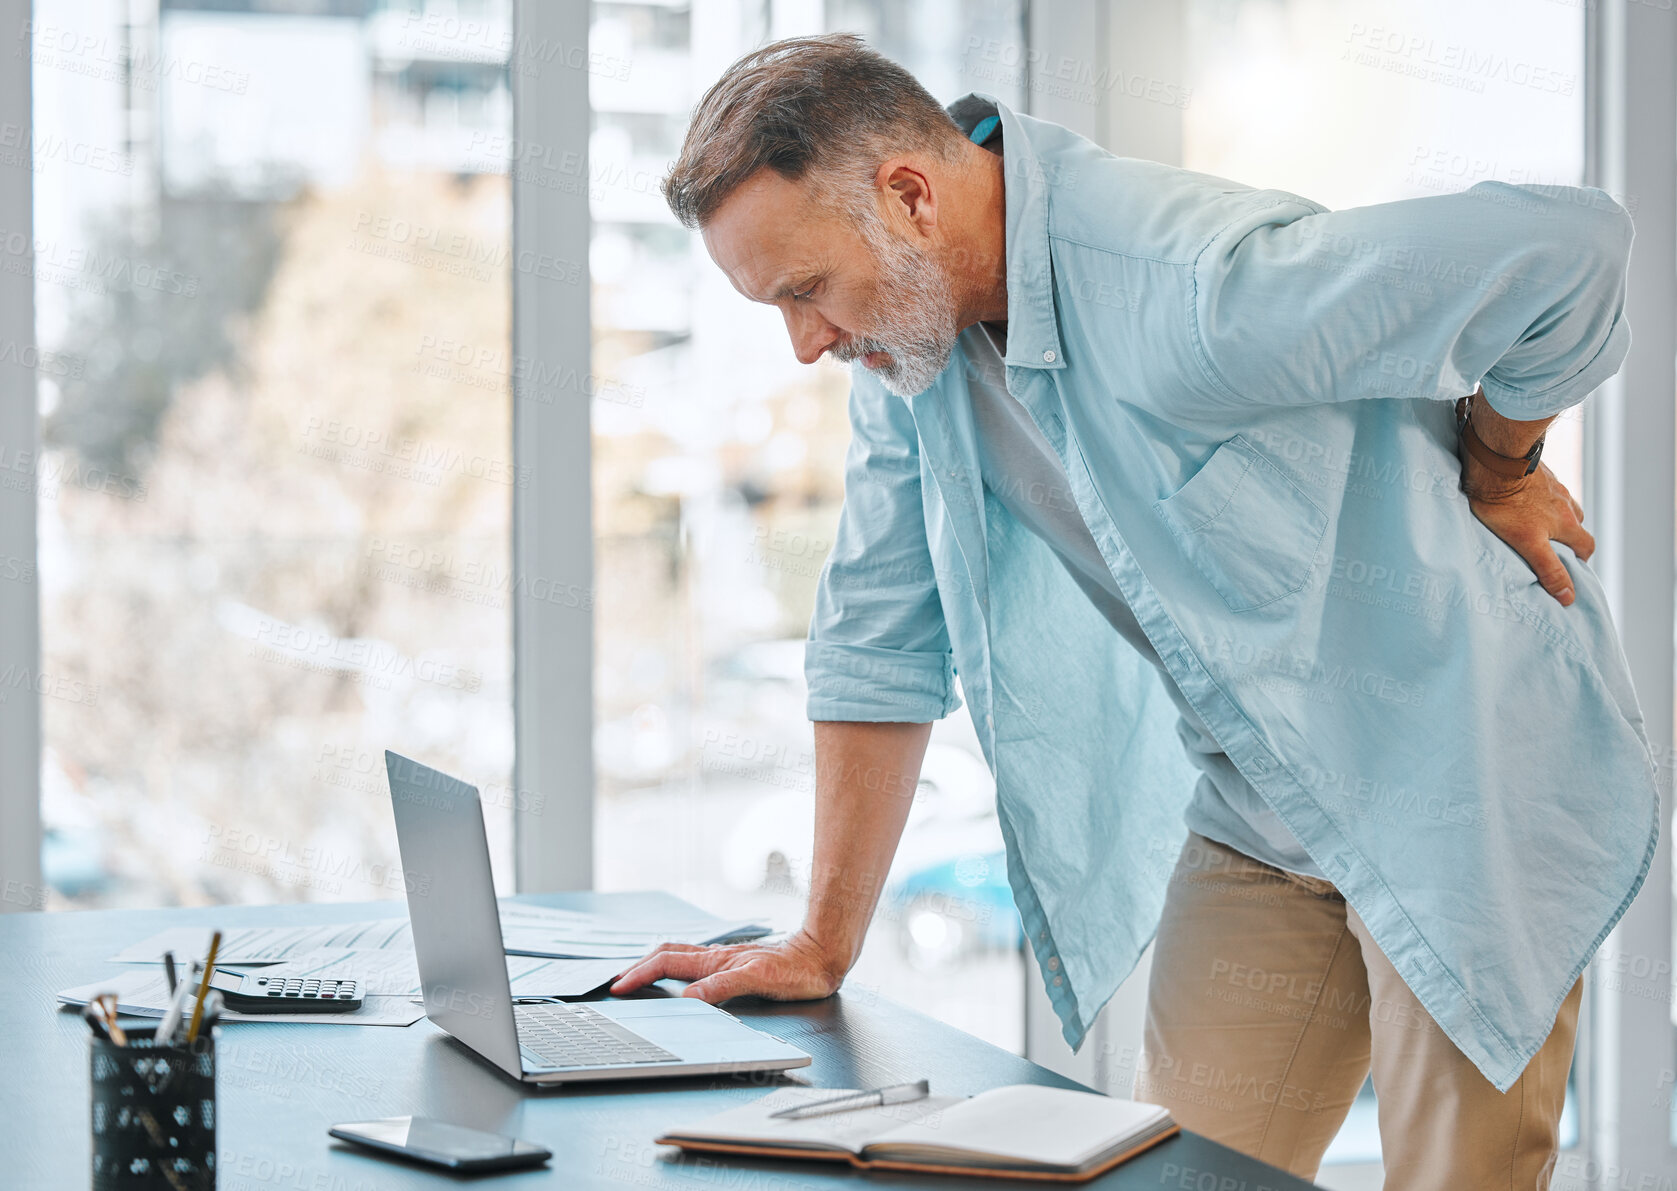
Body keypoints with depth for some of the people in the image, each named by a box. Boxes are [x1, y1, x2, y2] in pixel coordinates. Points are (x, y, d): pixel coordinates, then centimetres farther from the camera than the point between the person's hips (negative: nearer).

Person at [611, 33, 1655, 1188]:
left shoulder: (1193, 289, -30)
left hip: (1466, 797, -7)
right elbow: (880, 638, 7)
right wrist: (823, 945, 6)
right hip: (1253, 822, 7)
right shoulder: (908, 332, -3)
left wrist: (1492, 479, -11)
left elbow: (1566, 245, -30)